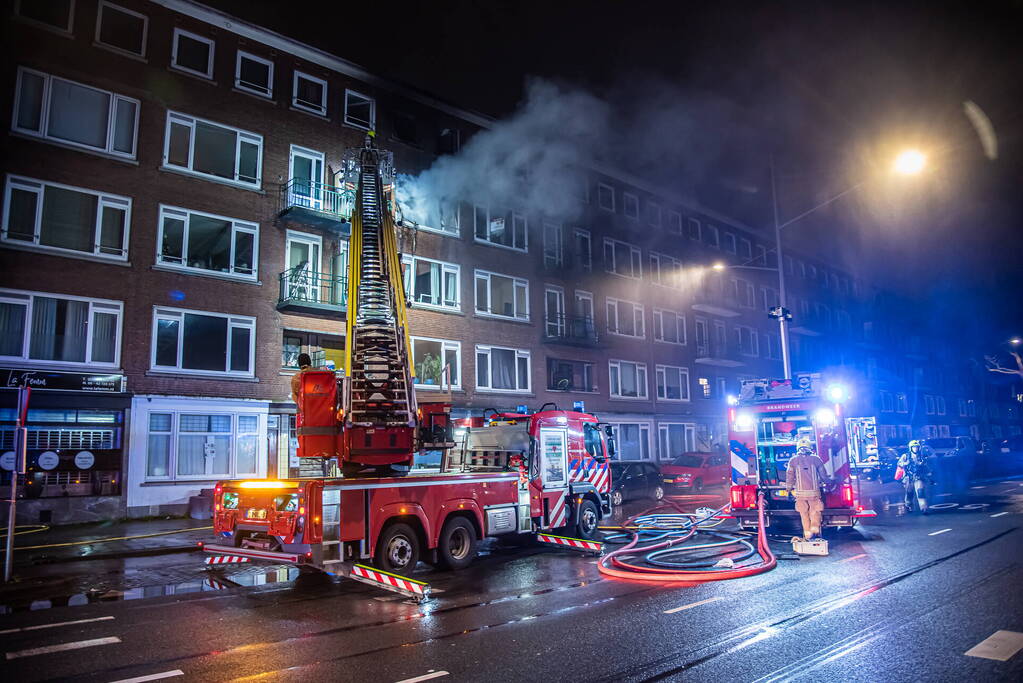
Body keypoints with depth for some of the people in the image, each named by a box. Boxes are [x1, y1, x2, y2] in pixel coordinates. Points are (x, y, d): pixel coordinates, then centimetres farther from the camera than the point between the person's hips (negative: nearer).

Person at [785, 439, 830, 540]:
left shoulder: (793, 460, 5)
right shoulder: (816, 458, 4)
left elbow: (789, 476, 7)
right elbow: (823, 475, 12)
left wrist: (789, 489, 18)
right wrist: (826, 483, 31)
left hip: (800, 492, 1)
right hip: (814, 491, 0)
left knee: (804, 514, 9)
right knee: (815, 511, 11)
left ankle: (807, 534, 10)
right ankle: (815, 528, -5)